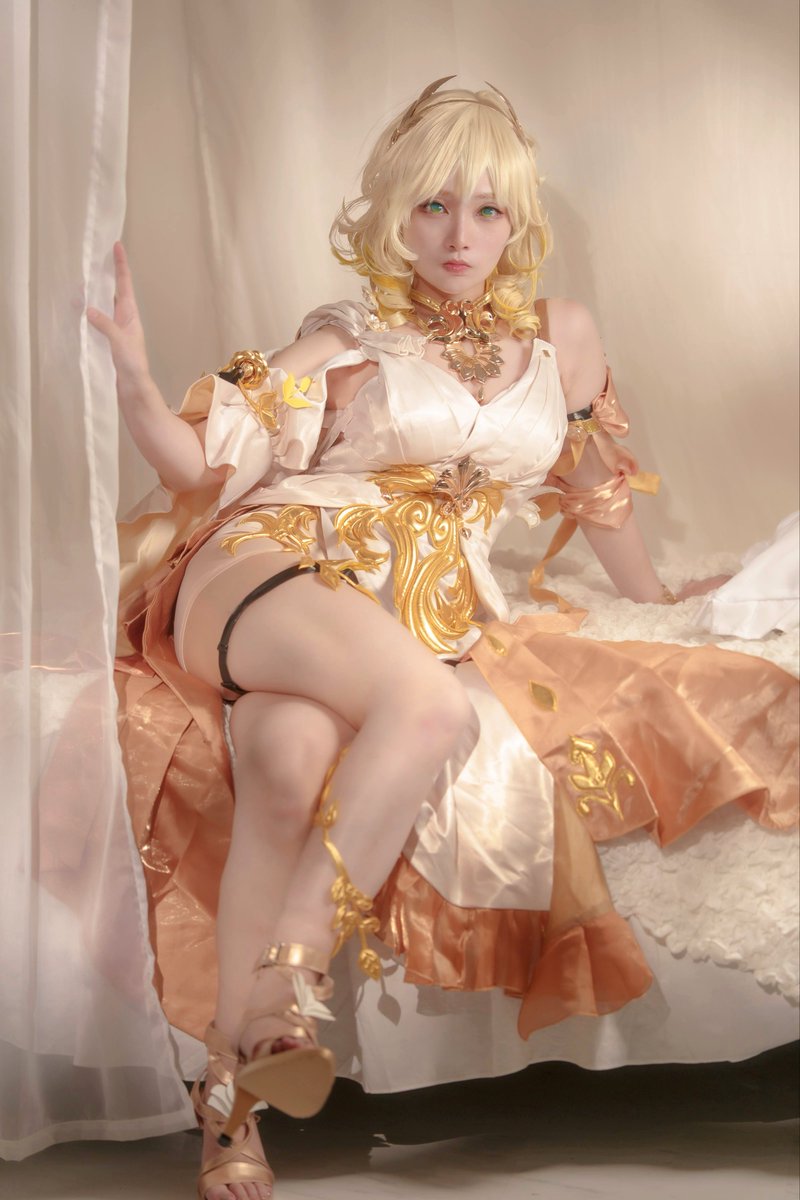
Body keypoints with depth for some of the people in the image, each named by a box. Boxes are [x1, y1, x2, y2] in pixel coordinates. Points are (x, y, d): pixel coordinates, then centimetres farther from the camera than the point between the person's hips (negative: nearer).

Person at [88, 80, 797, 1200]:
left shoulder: (562, 338, 18)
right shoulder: (345, 340, 11)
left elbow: (595, 484, 33)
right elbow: (209, 471, 3)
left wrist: (656, 598, 41)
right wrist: (133, 375, -13)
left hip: (430, 620, 2)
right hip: (271, 573, -2)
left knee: (295, 750, -36)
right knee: (432, 701, -37)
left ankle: (238, 1067, -33)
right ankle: (289, 987, -34)